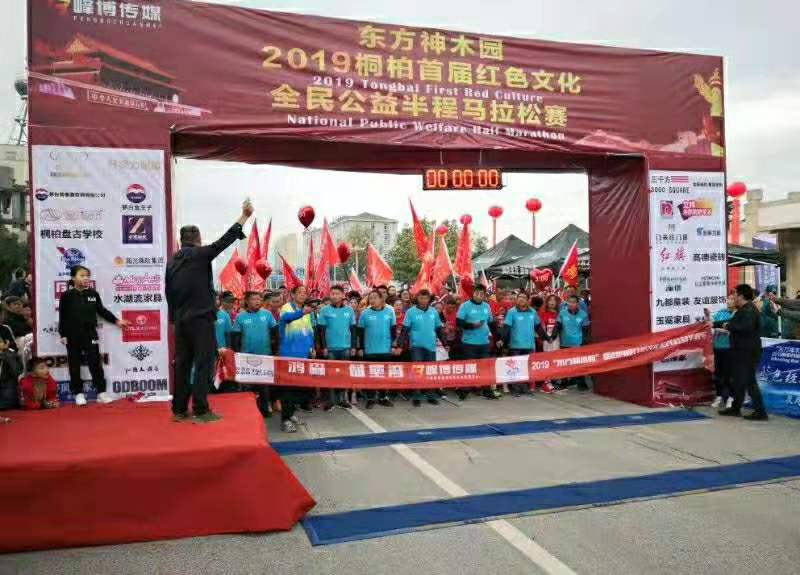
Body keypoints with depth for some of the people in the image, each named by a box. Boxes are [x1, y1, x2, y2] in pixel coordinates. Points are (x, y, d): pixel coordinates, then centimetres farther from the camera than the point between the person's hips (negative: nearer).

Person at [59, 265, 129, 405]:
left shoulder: (93, 294, 3)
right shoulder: (67, 295, -4)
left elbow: (102, 311, 12)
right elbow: (62, 317, -2)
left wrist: (116, 321, 8)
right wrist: (63, 334, -5)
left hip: (90, 334, 1)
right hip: (72, 335, -1)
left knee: (95, 363, 1)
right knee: (75, 365, 6)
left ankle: (101, 392, 6)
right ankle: (78, 393, 16)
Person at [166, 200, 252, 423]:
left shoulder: (172, 260, 12)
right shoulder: (200, 253, -6)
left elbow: (169, 292, 14)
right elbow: (224, 241, -9)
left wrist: (174, 317, 20)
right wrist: (244, 216, -5)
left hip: (181, 319, 7)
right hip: (200, 317, -7)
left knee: (182, 363, 11)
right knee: (204, 363, -4)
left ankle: (180, 409, 16)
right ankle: (200, 411, -5)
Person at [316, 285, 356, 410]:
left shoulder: (349, 310, 5)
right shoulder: (324, 310, -2)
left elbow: (353, 329, 8)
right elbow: (320, 330, -3)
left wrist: (354, 346, 3)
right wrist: (323, 347, -9)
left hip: (345, 348, 2)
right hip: (330, 348, -2)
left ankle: (342, 398, 20)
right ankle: (331, 399, 12)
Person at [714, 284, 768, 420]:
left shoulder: (749, 310, -17)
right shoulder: (743, 310, 16)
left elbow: (745, 327, -32)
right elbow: (732, 322, 28)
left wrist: (728, 326, -20)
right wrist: (715, 324, 30)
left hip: (748, 353, -10)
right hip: (740, 351, 10)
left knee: (749, 381, -7)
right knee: (738, 380, 17)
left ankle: (760, 412, -2)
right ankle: (735, 408, 27)